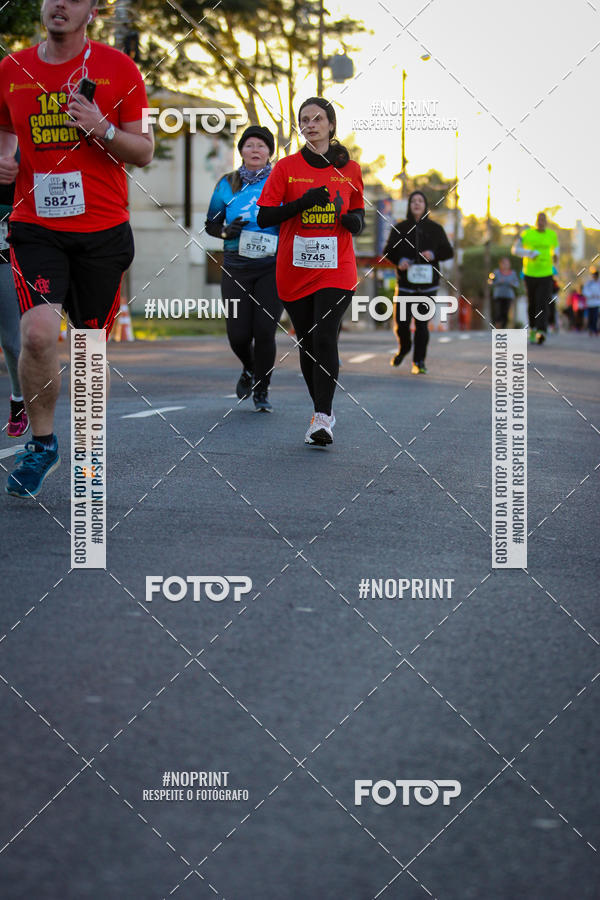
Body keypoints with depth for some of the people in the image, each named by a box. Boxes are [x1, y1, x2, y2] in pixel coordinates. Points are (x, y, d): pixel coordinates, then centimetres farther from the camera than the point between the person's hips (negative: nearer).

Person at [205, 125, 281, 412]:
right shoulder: (228, 184, 8)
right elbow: (211, 224, 13)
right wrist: (226, 232, -9)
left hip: (272, 267, -2)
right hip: (236, 268, 2)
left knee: (264, 331, -10)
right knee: (238, 334, -4)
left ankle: (262, 391, 10)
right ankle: (249, 370, 31)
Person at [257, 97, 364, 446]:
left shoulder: (350, 169, 7)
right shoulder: (287, 167, 3)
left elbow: (359, 213, 19)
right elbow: (264, 217, -2)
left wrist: (354, 220, -5)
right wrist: (303, 202, -15)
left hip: (336, 270, -1)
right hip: (295, 270, 1)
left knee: (324, 337, -17)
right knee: (307, 343, 7)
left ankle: (322, 419, -20)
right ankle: (324, 410, 23)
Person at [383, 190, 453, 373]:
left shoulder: (435, 229, 8)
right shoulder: (400, 228, 8)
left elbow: (448, 252, 8)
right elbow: (388, 250, 5)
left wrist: (434, 254, -13)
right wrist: (399, 260, -16)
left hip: (427, 283, 0)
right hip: (405, 283, 0)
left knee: (421, 323, -7)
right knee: (401, 323, -1)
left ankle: (419, 362, 2)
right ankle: (403, 349, 30)